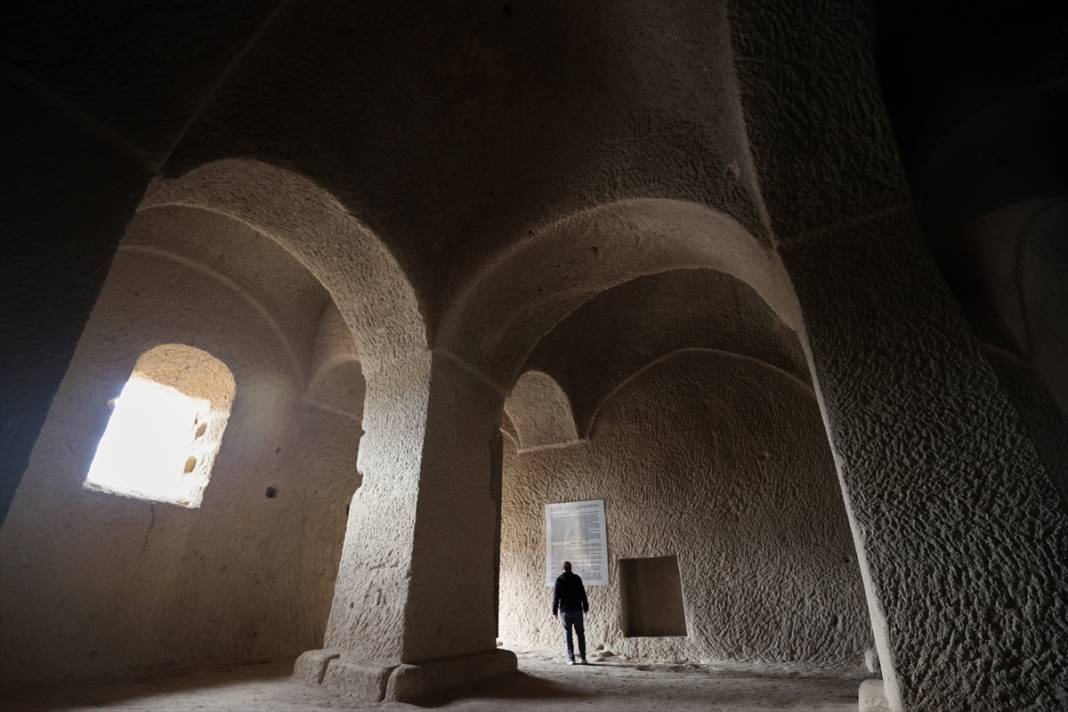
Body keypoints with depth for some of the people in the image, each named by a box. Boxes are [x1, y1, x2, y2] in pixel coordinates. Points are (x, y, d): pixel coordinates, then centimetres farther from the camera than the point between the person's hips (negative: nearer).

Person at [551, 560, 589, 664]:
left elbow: (556, 596, -5)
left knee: (568, 634, 4)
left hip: (565, 610, -1)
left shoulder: (559, 579, -4)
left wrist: (554, 611, 1)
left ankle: (571, 658, 2)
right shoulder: (577, 578, -1)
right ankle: (582, 657, 8)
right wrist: (585, 606, 12)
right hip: (577, 609, 1)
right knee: (580, 633, 10)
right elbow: (582, 593, 2)